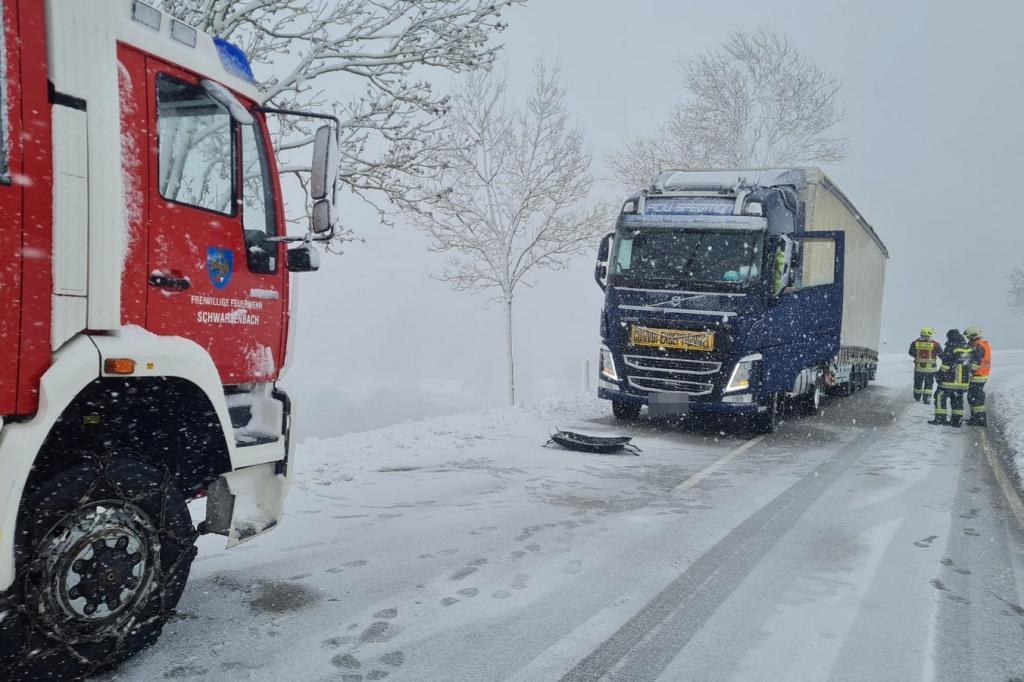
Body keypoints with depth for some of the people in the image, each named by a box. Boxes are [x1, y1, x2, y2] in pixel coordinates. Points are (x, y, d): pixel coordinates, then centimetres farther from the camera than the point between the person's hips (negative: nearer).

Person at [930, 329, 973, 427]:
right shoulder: (969, 348, 10)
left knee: (940, 396, 2)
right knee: (958, 399, 14)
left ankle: (940, 418, -1)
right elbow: (971, 364, 15)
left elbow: (946, 362, -14)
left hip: (950, 379, -7)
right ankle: (958, 420, 14)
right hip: (964, 380, 7)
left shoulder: (951, 346, -11)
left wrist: (940, 374, -5)